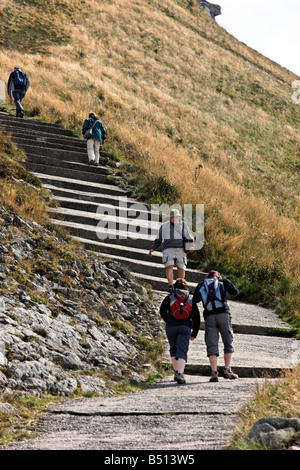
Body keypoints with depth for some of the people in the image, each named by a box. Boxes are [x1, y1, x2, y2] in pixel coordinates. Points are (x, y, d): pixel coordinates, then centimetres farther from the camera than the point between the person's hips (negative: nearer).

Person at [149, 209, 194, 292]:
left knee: (181, 269, -2)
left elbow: (190, 238, 11)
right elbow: (158, 239, 17)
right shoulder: (164, 226, 10)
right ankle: (171, 285, -25)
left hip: (180, 250, 1)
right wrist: (153, 248, 9)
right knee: (169, 266, -18)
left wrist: (191, 247, -5)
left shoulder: (183, 225, 10)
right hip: (168, 250, -1)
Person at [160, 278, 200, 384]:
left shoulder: (170, 297, 13)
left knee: (173, 349, 20)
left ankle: (176, 371, 18)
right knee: (182, 351, -7)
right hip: (185, 327, 0)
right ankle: (180, 373, -27)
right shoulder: (191, 299, 16)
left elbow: (162, 311, 1)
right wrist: (194, 333, 17)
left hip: (170, 327, 1)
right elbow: (196, 317, 13)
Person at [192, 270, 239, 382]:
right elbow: (235, 292, 22)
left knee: (212, 346, 0)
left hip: (209, 317, 1)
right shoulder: (223, 282, 14)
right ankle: (227, 370, 3)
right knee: (228, 344, 11)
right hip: (223, 314, -1)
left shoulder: (200, 285, 17)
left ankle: (214, 373, -10)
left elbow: (194, 301, 19)